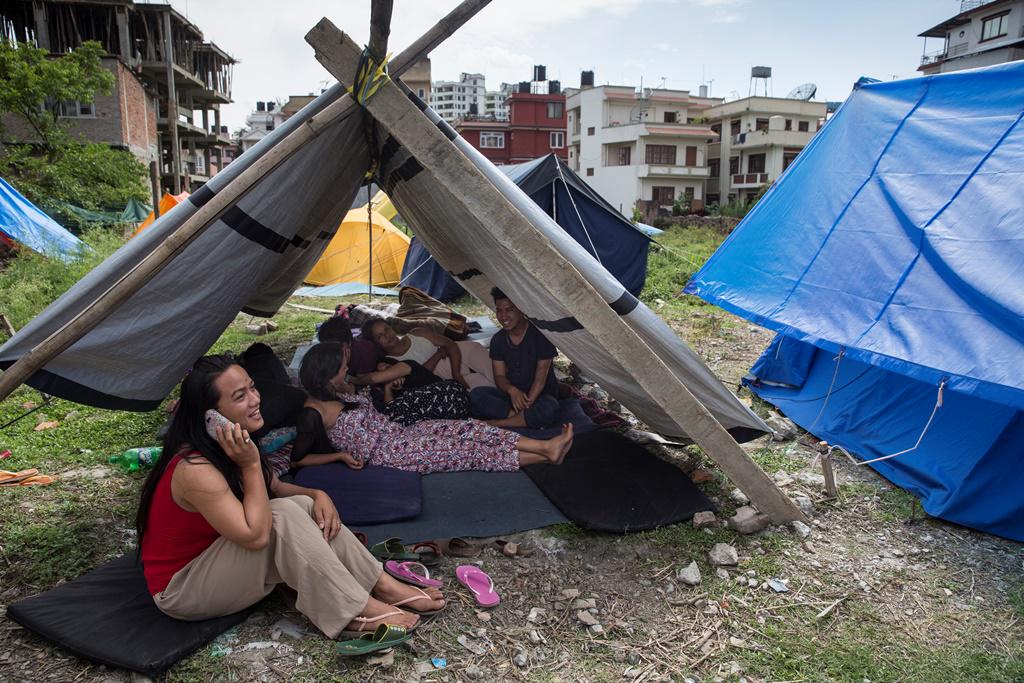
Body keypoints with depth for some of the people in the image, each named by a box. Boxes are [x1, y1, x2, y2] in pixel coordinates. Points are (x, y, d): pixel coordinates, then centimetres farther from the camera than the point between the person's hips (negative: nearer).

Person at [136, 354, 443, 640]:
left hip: (212, 553, 8)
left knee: (305, 505, -10)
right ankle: (359, 613, -22)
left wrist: (316, 495, -12)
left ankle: (384, 586, -9)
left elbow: (276, 489, 7)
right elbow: (255, 536, -33)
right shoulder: (195, 469, -31)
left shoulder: (224, 449, -3)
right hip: (180, 588, -8)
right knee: (282, 515, -28)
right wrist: (251, 464, -32)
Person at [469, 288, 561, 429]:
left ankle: (495, 423, -26)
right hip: (511, 394, 4)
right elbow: (499, 375, 0)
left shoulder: (540, 334, -14)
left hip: (541, 395, -4)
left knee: (549, 409, -39)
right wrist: (512, 390, -24)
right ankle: (527, 419, -27)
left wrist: (527, 404, -24)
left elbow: (541, 376, -16)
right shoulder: (497, 339, 1)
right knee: (475, 395, -21)